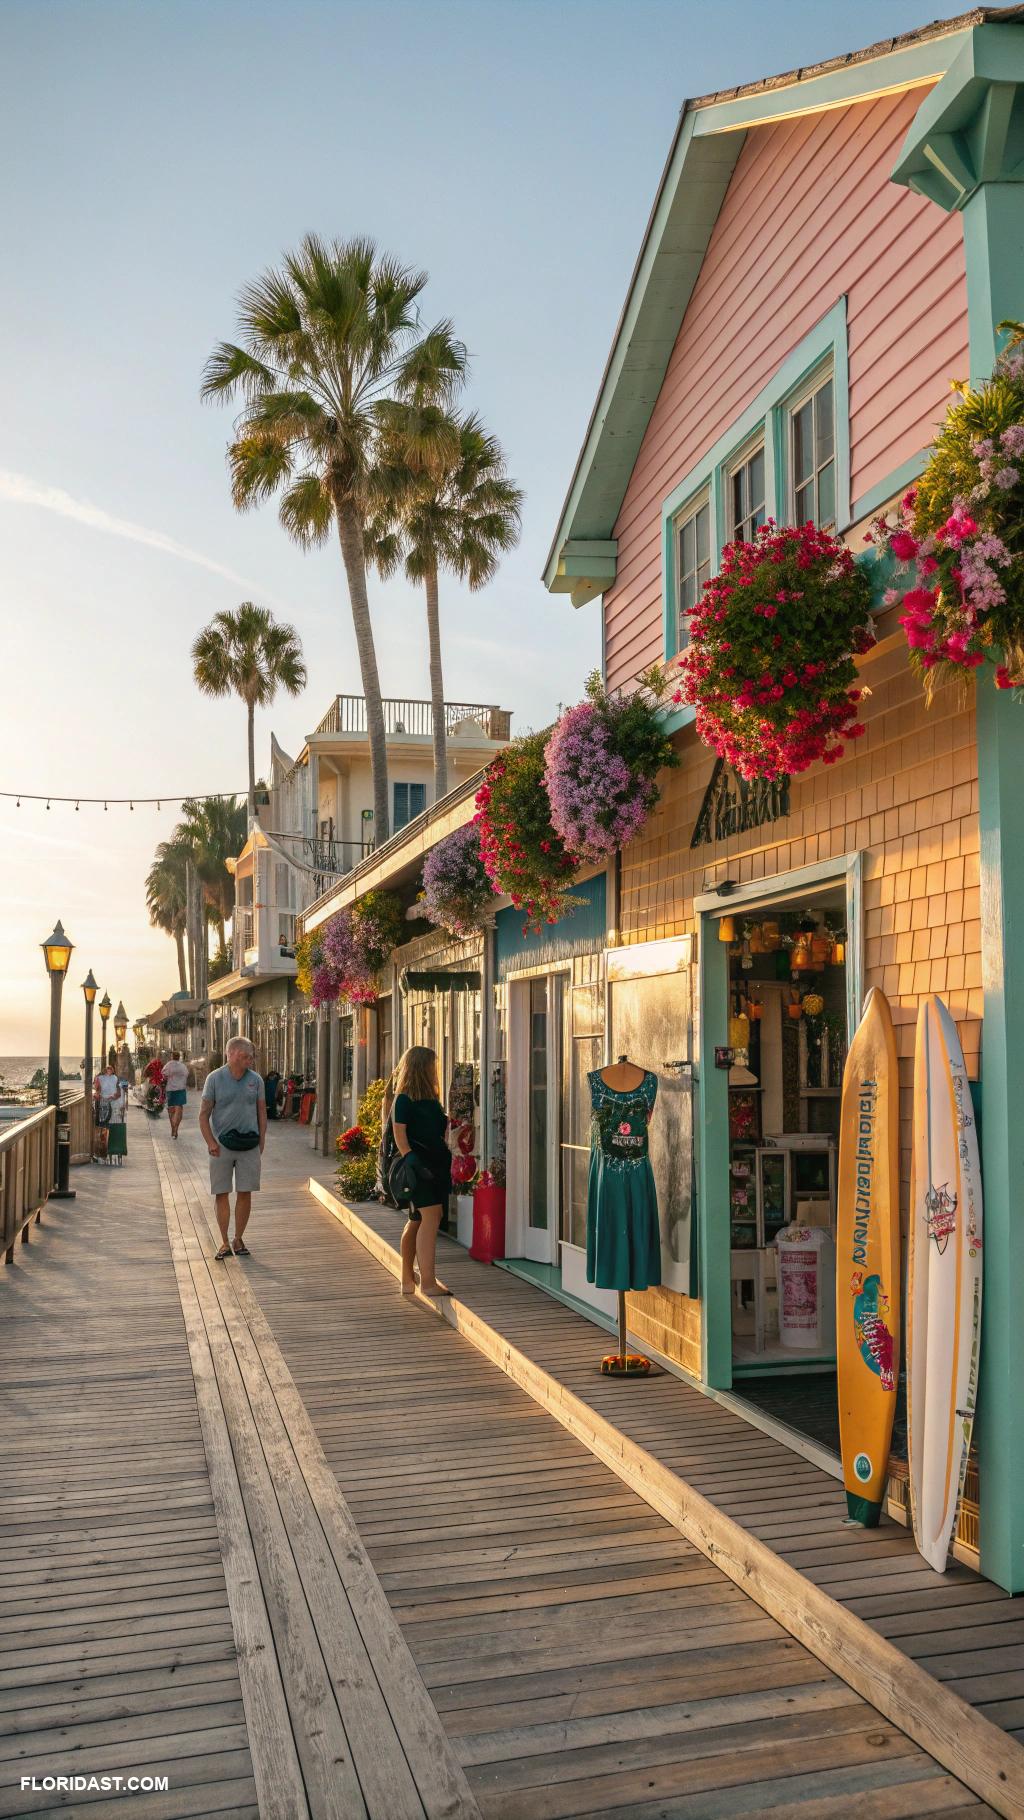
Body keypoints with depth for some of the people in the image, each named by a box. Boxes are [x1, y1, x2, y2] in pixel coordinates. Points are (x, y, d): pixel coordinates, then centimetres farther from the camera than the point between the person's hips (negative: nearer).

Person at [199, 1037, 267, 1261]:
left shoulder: (256, 1080, 5)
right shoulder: (215, 1078, -2)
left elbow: (262, 1113, 11)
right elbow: (204, 1114, 0)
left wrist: (261, 1144, 6)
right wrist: (211, 1142, -9)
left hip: (249, 1145, 2)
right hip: (222, 1145, -2)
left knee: (245, 1193, 3)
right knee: (222, 1194, 1)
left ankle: (239, 1239, 18)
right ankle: (225, 1243, 9)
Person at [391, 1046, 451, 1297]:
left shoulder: (431, 1098, 17)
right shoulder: (404, 1099, -7)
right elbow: (399, 1133, -14)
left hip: (437, 1164, 8)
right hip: (419, 1166, -8)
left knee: (418, 1221, 14)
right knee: (430, 1216, -17)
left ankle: (408, 1279, 23)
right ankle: (428, 1282, -20)